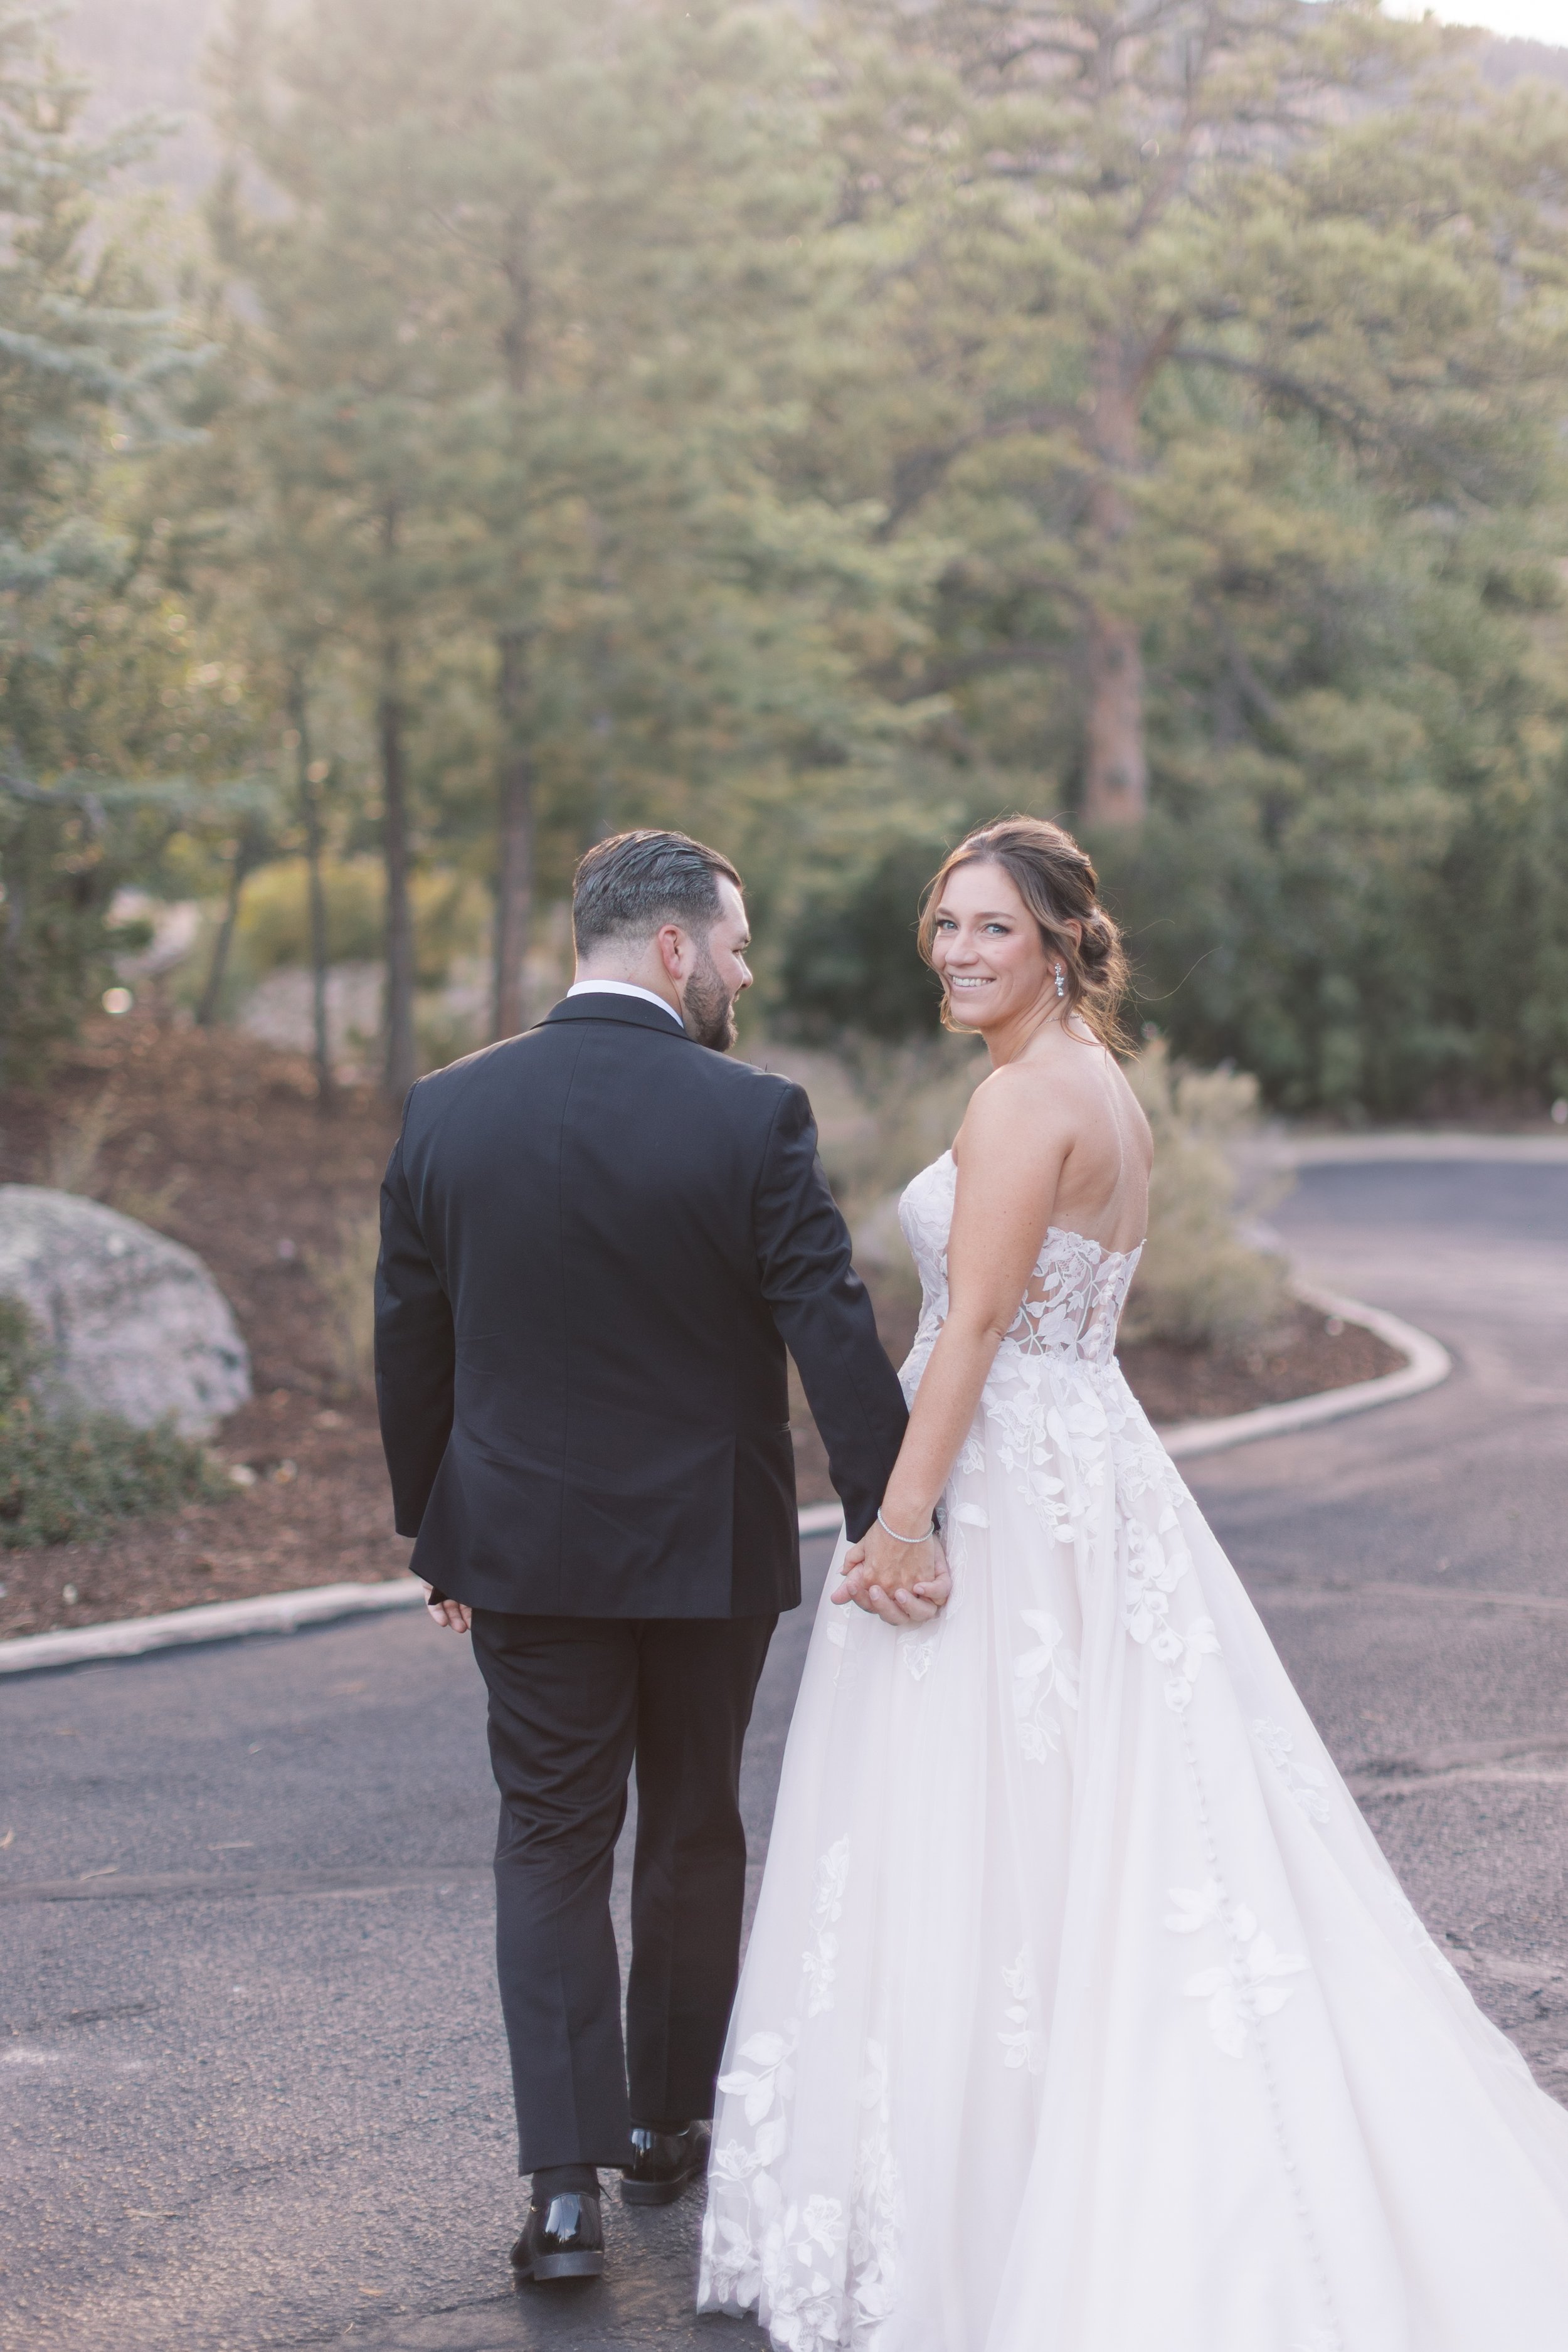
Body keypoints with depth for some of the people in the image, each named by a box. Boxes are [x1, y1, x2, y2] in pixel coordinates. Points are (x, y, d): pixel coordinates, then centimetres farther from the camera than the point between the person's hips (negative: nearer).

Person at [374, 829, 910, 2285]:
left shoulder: (447, 1112, -4)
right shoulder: (753, 1117, -13)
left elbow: (408, 1346, 3)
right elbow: (835, 1337, -15)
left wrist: (435, 1536, 14)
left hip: (525, 1548, 1)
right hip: (711, 1548, -1)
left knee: (551, 1847, 9)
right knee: (692, 1836, 17)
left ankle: (566, 2186, 0)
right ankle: (666, 2126, 32)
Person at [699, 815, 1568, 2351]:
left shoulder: (1024, 1097, -15)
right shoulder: (1103, 1089, 15)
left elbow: (974, 1323, -20)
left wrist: (903, 1518, -21)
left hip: (1003, 1492, -10)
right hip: (1090, 1472, 10)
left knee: (971, 1837, -3)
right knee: (1102, 1834, 12)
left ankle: (954, 2208, 5)